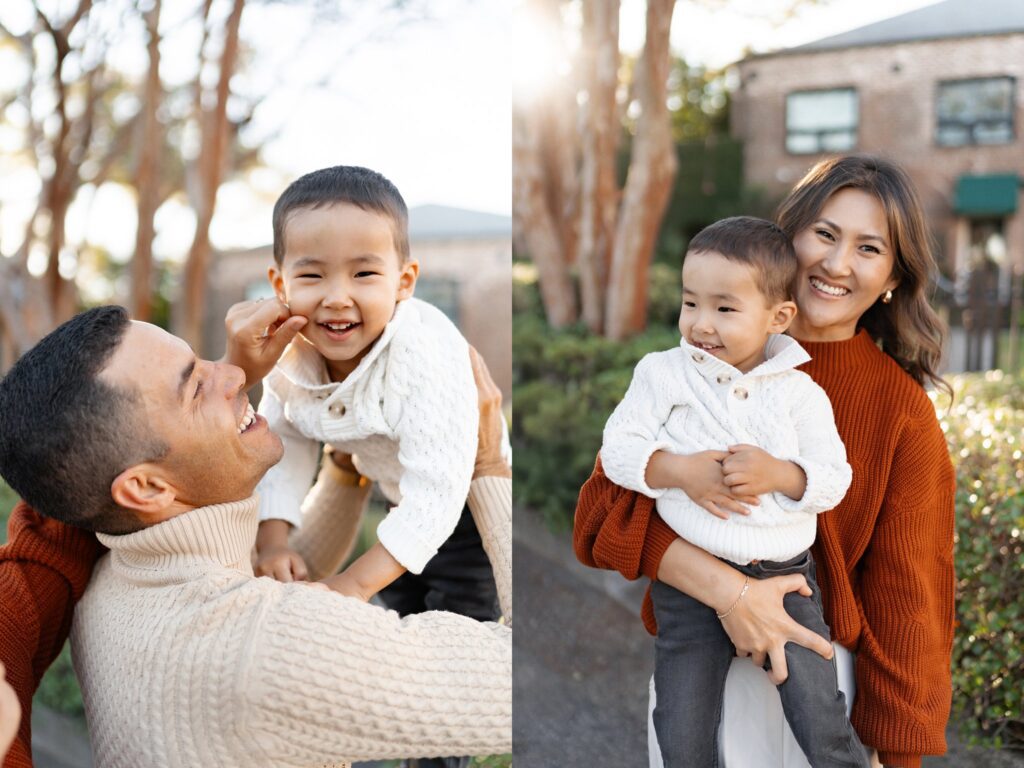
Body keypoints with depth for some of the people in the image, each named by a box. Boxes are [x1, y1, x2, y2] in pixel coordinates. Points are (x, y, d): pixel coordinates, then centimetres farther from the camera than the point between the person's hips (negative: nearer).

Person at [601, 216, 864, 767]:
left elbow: (834, 479, -1)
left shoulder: (799, 392, 1)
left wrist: (777, 473, -20)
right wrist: (682, 470, -20)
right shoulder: (663, 374, -1)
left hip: (785, 576, 0)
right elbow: (618, 449, -4)